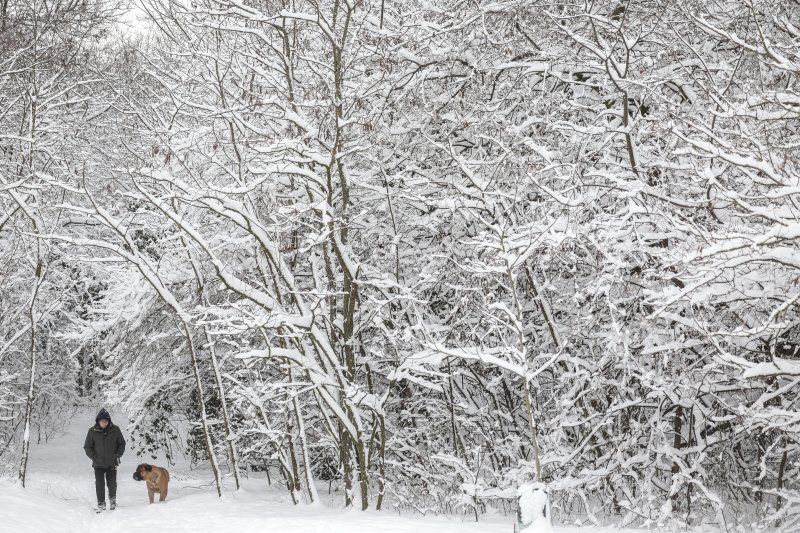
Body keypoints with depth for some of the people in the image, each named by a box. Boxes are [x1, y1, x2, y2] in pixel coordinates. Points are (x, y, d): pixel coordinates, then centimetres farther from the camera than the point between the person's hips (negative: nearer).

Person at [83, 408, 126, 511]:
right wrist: (94, 457, -7)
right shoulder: (92, 431, -7)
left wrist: (118, 455, -4)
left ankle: (112, 500, 32)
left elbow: (122, 444, 8)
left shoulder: (115, 430, -5)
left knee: (112, 483, 9)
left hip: (112, 463, 1)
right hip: (98, 464, -1)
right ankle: (101, 504, 10)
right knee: (99, 484, -2)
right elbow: (87, 447, 2)